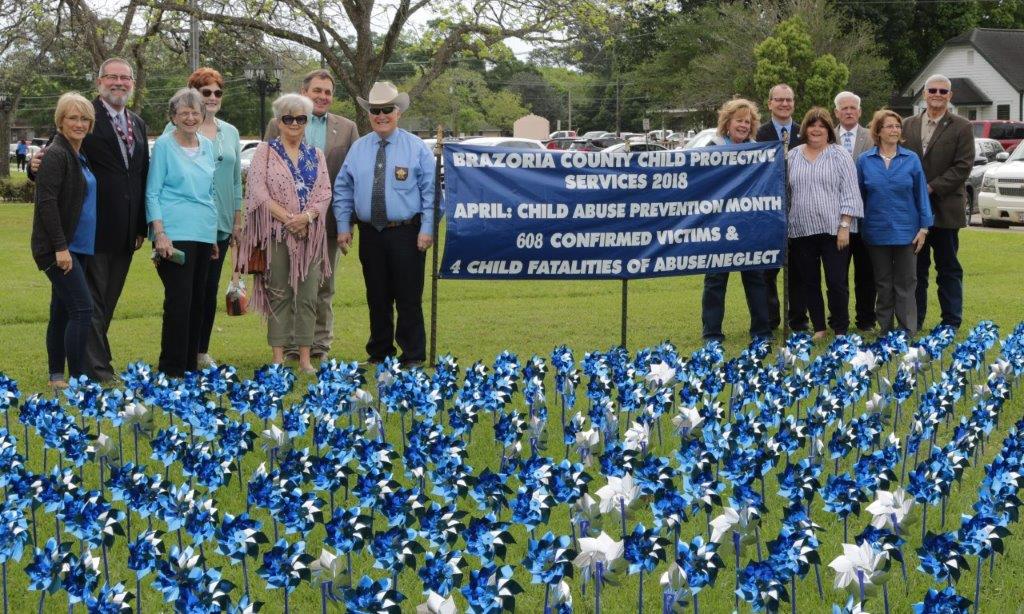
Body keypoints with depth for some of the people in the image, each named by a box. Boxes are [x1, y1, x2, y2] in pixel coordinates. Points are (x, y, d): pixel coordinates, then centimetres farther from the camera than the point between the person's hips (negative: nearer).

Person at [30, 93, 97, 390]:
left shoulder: (79, 156, 14)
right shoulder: (56, 155, -14)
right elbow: (46, 202, -20)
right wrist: (60, 247, -22)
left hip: (78, 247, 9)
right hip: (59, 248, -9)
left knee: (62, 311, 12)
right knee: (82, 308, -13)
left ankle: (56, 377, 18)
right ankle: (77, 379, -11)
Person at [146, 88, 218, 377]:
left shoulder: (208, 146, 15)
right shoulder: (164, 145, -3)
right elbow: (152, 193, -5)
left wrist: (214, 235, 20)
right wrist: (160, 234, -14)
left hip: (203, 234, 6)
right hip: (175, 234, -6)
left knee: (197, 300, 8)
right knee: (179, 300, -10)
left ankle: (190, 364, 15)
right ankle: (172, 369, -6)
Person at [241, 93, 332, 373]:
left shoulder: (316, 155, 14)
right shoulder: (265, 152, 3)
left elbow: (325, 192, 5)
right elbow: (259, 192, -7)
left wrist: (307, 216, -14)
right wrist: (288, 219, -16)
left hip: (310, 233, 3)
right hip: (277, 234, -3)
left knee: (308, 295, 1)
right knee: (279, 294, -1)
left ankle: (305, 358, 5)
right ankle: (278, 357, 3)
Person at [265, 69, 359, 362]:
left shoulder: (347, 129, 9)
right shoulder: (279, 126, 5)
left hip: (327, 220, 1)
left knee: (324, 285, 7)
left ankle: (320, 343, 14)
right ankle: (291, 344, 10)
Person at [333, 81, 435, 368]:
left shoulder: (416, 147, 0)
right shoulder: (358, 149, 9)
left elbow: (430, 191, -2)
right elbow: (343, 189, 12)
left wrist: (427, 229, -9)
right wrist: (343, 226, 5)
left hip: (406, 234, -3)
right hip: (370, 234, 3)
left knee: (409, 298, -2)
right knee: (377, 298, 10)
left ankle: (413, 356, 4)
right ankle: (379, 353, 19)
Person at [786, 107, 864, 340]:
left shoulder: (840, 155, 1)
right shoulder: (792, 157, 11)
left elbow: (850, 194, -3)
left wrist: (845, 226, -11)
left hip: (834, 230, -4)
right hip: (802, 231, 4)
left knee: (837, 283, -3)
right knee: (808, 282, 8)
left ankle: (840, 330, 7)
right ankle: (818, 328, 17)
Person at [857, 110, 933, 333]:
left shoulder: (911, 159, 0)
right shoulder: (865, 161, 1)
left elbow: (921, 194, 1)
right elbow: (860, 196, 6)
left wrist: (924, 227, -4)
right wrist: (859, 228, 4)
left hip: (906, 231, -1)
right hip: (877, 231, 1)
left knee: (906, 283, 2)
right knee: (883, 285, 10)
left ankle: (908, 331, 4)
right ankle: (885, 330, 17)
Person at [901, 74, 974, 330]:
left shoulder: (961, 127, -1)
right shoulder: (908, 125, 10)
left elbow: (963, 166, -8)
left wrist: (931, 188, -15)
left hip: (945, 209, -3)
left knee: (948, 268, 3)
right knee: (915, 268, 8)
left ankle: (951, 322, 9)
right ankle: (914, 321, 14)